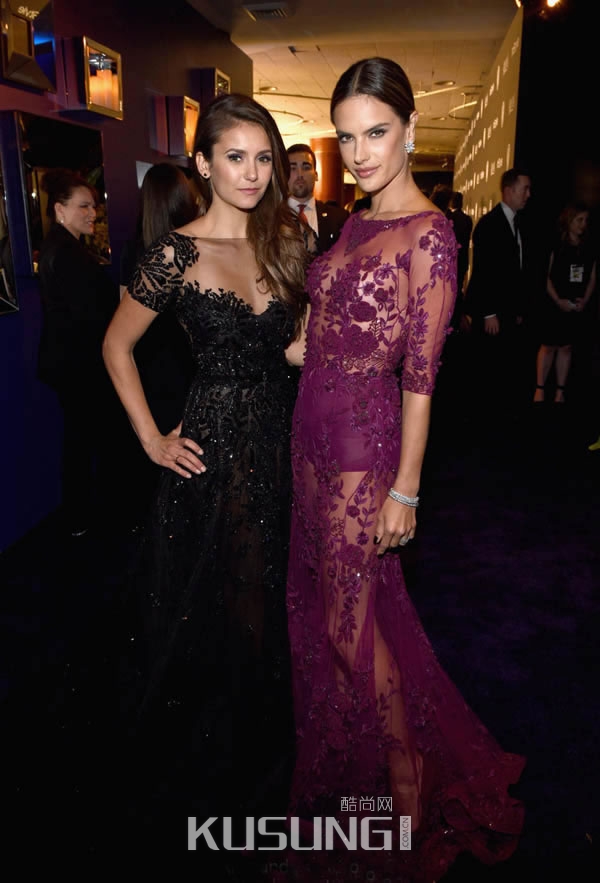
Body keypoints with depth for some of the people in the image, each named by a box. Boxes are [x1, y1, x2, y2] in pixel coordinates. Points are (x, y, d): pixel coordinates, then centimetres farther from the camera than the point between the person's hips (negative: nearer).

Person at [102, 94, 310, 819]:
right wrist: (153, 440, -4)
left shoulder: (284, 240, 5)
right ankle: (208, 760, 40)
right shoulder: (177, 254, -11)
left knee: (270, 593, 19)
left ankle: (262, 736, 47)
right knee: (212, 604, 12)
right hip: (213, 450, -5)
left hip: (279, 441, 5)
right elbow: (117, 346, -2)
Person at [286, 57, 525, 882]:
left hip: (364, 442, -8)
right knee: (318, 600, 18)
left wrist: (405, 488, -15)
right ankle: (340, 757, 43)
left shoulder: (428, 232, -13)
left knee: (349, 618, 3)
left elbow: (420, 372, -16)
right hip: (315, 429, 8)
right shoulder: (356, 224, 11)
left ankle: (408, 775, 29)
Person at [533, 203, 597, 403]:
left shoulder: (589, 249, 7)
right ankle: (540, 389, 11)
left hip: (576, 308, 4)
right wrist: (558, 300, -14)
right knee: (549, 346, 1)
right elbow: (547, 277, -7)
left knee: (566, 348, 8)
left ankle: (560, 392, 14)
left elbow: (592, 279, 9)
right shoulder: (557, 246, -5)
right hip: (553, 305, -4)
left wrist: (584, 301, -4)